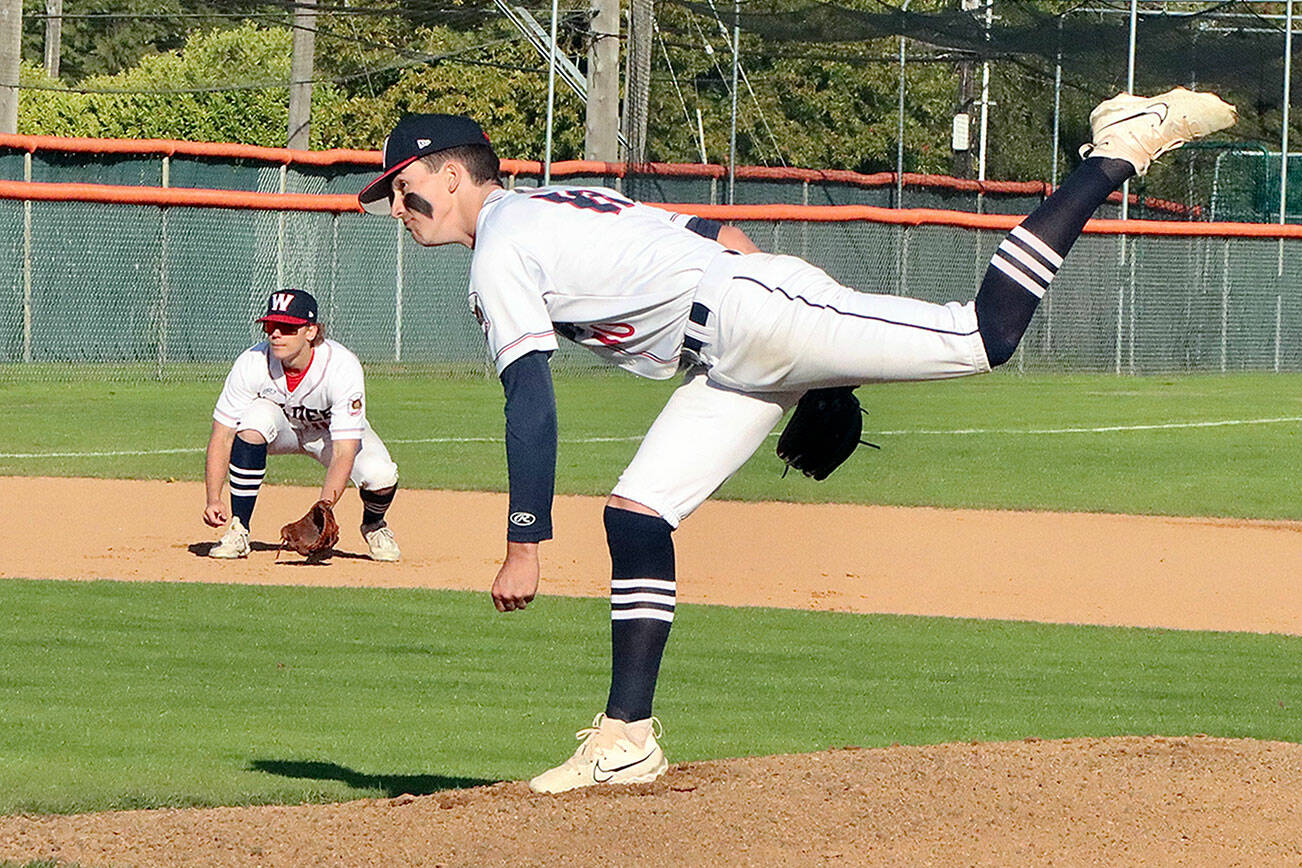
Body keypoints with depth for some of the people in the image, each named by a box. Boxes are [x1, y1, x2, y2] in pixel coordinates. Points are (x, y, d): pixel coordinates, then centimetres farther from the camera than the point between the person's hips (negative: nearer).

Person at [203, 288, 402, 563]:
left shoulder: (342, 367, -35)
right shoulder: (253, 363, -29)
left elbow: (343, 453, -37)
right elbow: (222, 437, -26)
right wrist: (213, 500, -39)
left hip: (330, 432, -1)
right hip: (281, 429, 1)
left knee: (380, 475, -31)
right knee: (256, 417, -35)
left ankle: (373, 525, 7)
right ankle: (239, 530, -23)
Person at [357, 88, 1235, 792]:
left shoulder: (502, 250, -5)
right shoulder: (557, 203, 24)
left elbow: (531, 406, -14)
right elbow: (715, 231, 25)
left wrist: (525, 546, -12)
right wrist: (822, 368, 25)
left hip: (753, 314, -10)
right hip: (736, 367, 10)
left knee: (984, 336, -18)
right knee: (636, 515, 6)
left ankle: (1119, 150, -12)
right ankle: (628, 736, 5)